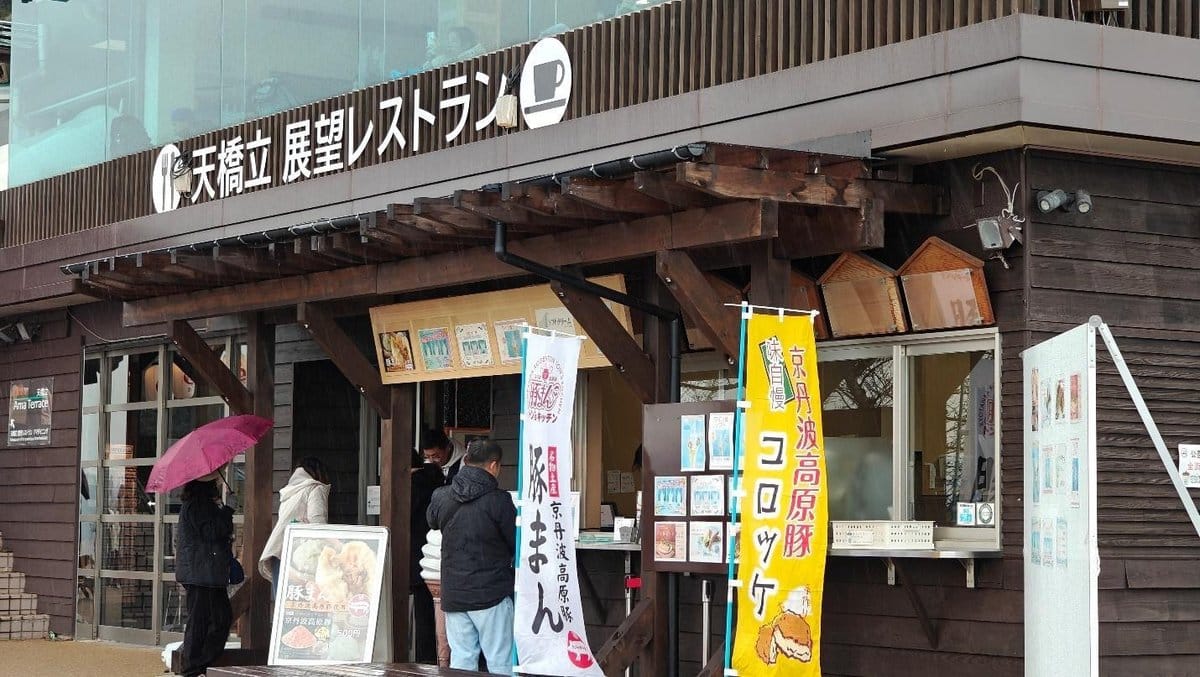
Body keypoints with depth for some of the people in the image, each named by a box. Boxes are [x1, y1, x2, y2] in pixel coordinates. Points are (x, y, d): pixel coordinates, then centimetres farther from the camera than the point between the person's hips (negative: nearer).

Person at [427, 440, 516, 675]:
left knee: (461, 658, 8)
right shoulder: (499, 500, -13)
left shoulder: (440, 497, 2)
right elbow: (517, 544, -6)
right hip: (491, 592, -5)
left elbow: (432, 523, 24)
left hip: (452, 593, 5)